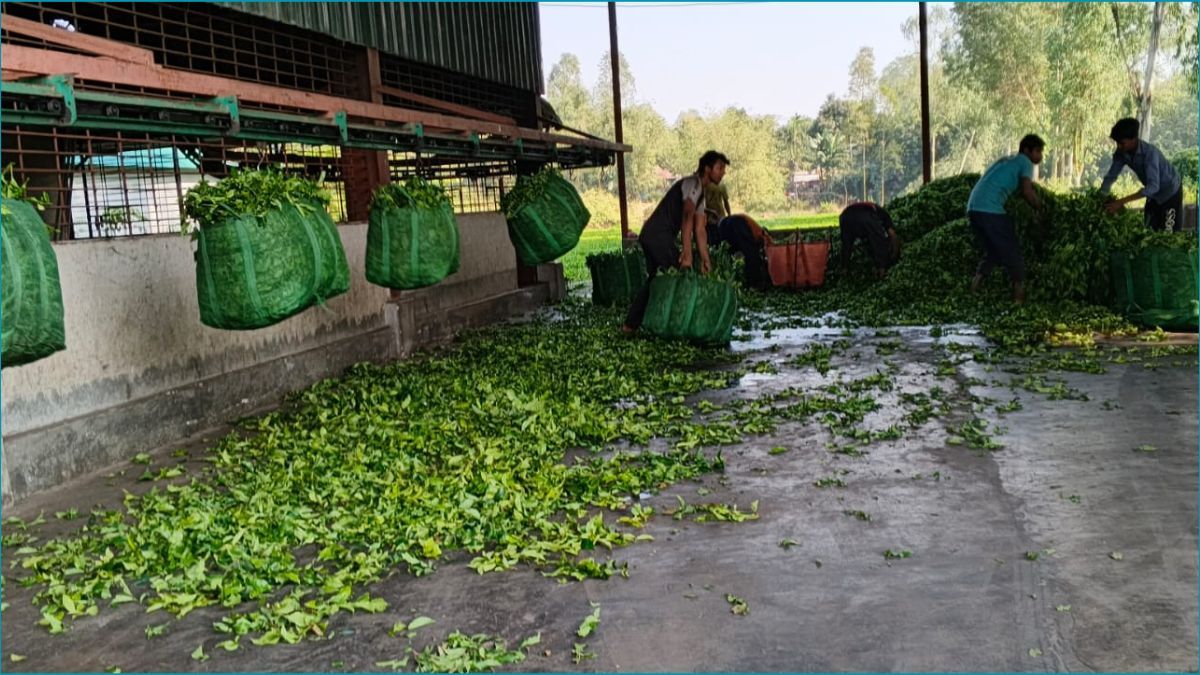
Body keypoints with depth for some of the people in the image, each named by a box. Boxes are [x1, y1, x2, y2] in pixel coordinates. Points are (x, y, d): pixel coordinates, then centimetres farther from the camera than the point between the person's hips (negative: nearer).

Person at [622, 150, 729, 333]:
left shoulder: (700, 192, 20)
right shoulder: (693, 183, -11)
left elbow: (699, 229, 15)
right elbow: (687, 218, -24)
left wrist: (705, 260, 8)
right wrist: (687, 254, -31)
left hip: (650, 236, 11)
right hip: (658, 235, -11)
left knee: (655, 279, 16)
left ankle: (631, 324, 19)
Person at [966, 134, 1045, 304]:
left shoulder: (1005, 161, 29)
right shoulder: (1024, 162, 4)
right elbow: (1027, 192, -7)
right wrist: (1041, 210, 6)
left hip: (973, 208, 8)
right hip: (990, 210, -8)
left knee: (993, 251, 20)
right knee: (1011, 251, 2)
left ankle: (973, 292, 13)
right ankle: (1019, 296, 3)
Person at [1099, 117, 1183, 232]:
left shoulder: (1150, 152, -36)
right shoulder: (1121, 153, -18)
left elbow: (1153, 186, -45)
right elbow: (1111, 176, -9)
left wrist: (1122, 201, -52)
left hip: (1170, 190, -6)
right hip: (1153, 193, 6)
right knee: (1150, 230, 10)